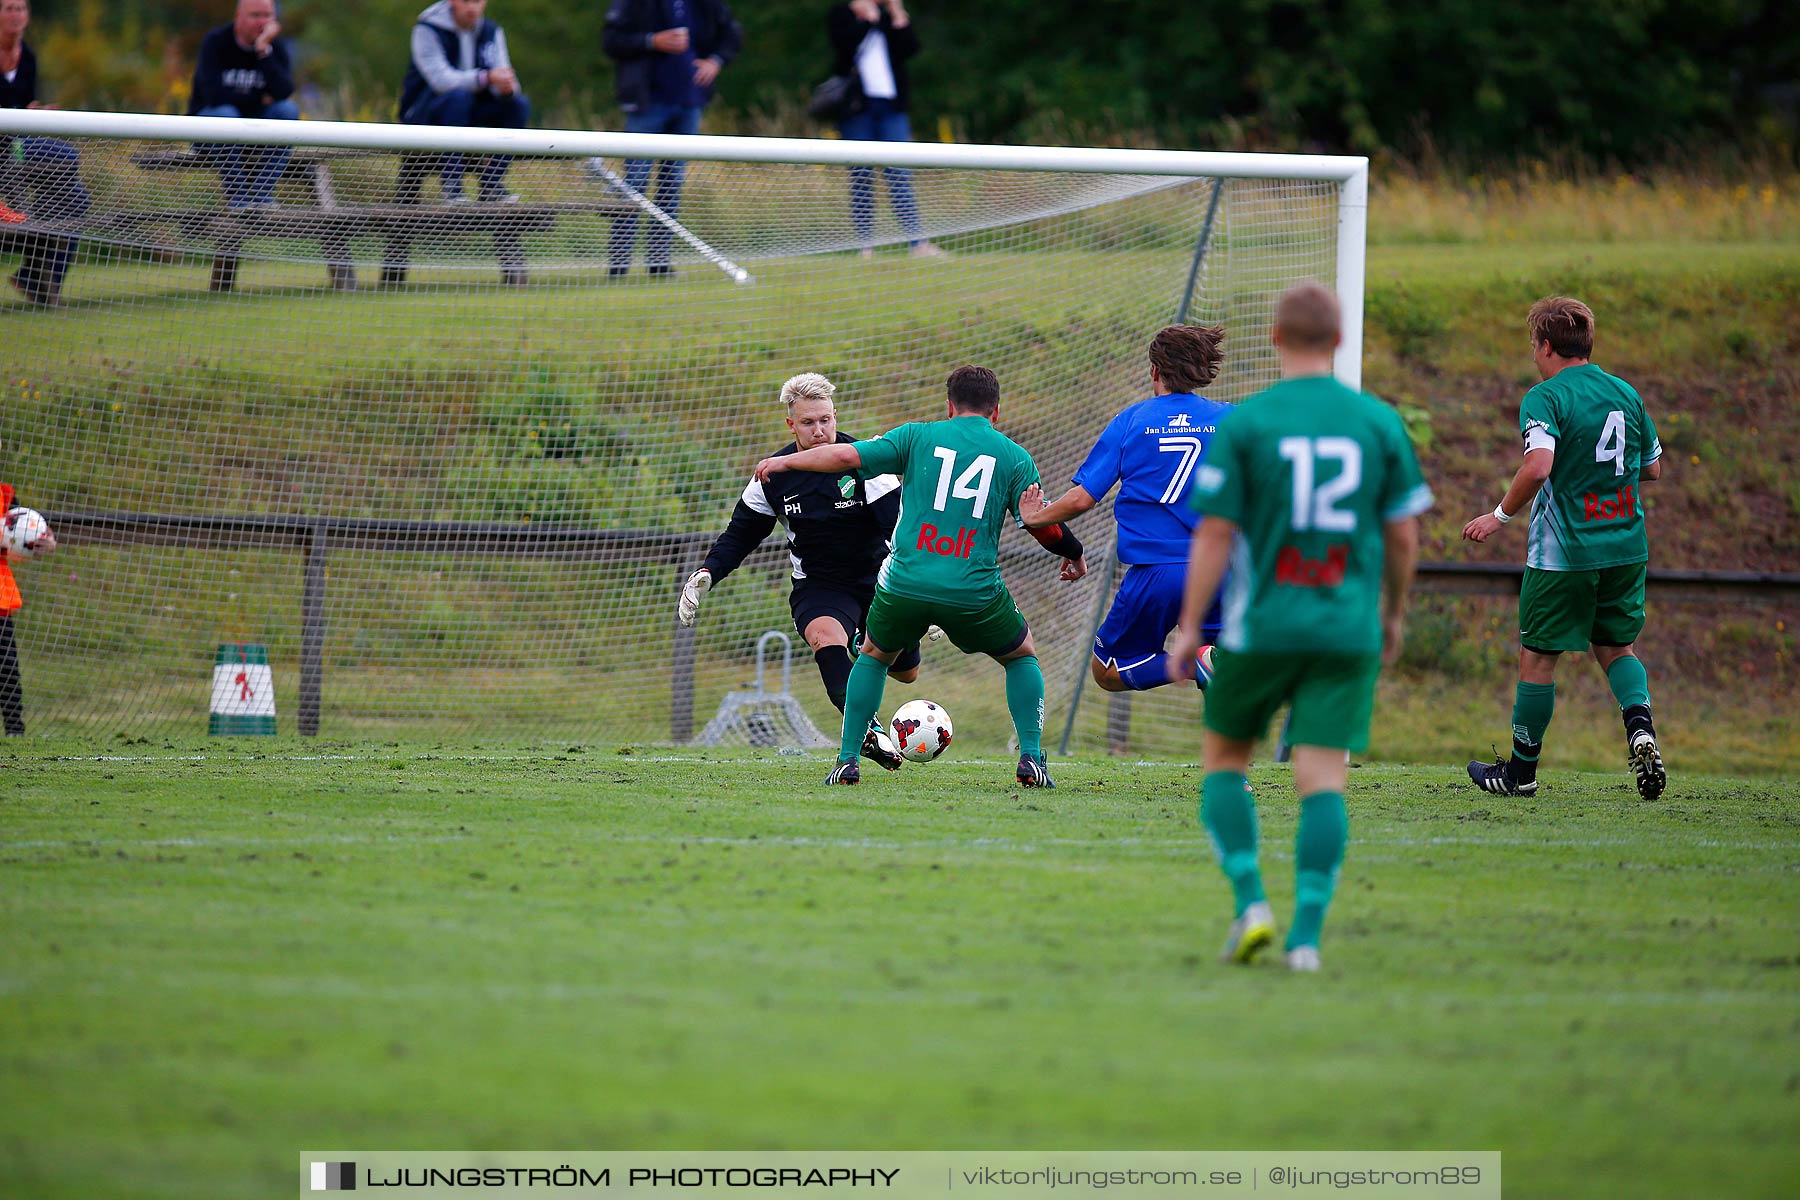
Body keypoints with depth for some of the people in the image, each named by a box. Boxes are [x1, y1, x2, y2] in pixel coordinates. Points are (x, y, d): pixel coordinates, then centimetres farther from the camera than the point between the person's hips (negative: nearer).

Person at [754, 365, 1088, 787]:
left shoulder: (919, 436, 7)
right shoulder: (1014, 456, 7)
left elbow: (846, 456, 2)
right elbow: (1044, 525, 4)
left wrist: (784, 462, 16)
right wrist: (1076, 555, 25)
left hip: (904, 584, 1)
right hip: (974, 591, -1)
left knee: (874, 656, 28)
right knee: (1022, 657, 24)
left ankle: (847, 761, 18)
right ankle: (1031, 758, 8)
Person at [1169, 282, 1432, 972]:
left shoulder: (1245, 424, -5)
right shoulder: (1379, 423, 2)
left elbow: (1214, 534, -6)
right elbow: (1403, 533, 6)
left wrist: (1189, 628, 1)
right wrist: (1394, 613, 21)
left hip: (1261, 628, -2)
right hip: (1348, 631, 2)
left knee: (1225, 759, 16)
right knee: (1323, 779, -1)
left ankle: (1250, 902, 1)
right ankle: (1307, 935, -12)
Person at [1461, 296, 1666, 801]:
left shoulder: (1546, 398, -12)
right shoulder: (1625, 393, 7)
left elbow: (1538, 466, -27)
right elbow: (1652, 468, 15)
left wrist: (1500, 514, -14)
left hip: (1562, 552, -6)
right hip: (1626, 547, 6)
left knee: (1537, 656, 6)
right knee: (1616, 646, 20)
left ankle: (1521, 771, 14)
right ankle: (1640, 725, -6)